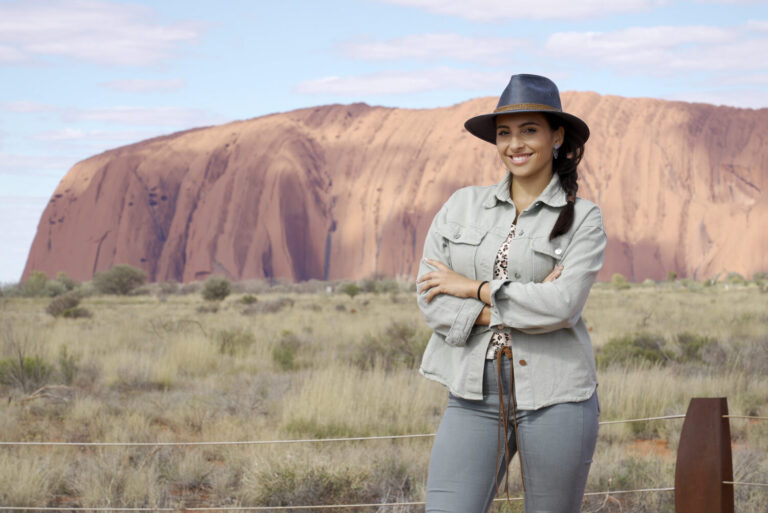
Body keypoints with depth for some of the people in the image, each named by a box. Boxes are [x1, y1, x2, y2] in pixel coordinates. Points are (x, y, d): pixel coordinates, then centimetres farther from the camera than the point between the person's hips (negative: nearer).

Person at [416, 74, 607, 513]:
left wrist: (475, 288, -8)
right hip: (475, 395, 2)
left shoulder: (582, 218, 2)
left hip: (554, 398, -2)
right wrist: (525, 304, -11)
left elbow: (563, 305, -14)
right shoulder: (462, 206, 9)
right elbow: (430, 301, 0)